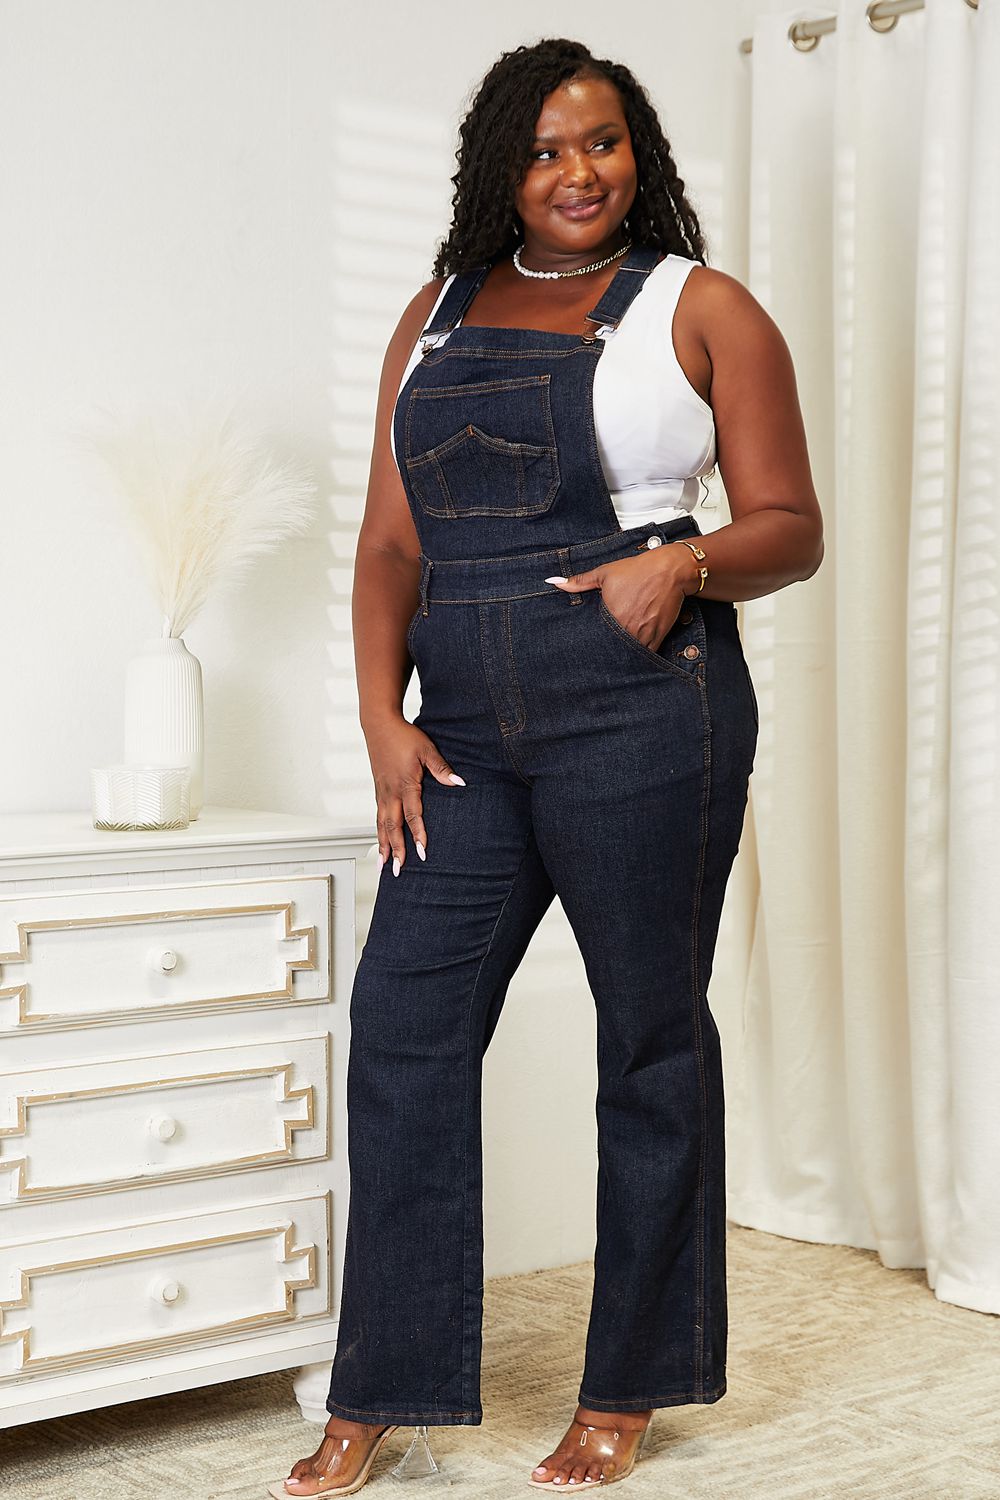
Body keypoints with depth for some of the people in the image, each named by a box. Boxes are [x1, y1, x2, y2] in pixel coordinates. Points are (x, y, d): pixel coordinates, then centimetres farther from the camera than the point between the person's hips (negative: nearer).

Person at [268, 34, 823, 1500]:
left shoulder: (702, 307, 4)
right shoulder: (439, 316, 16)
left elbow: (791, 528, 2)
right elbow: (391, 542, 12)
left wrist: (683, 562, -18)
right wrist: (384, 718, 0)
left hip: (640, 718, -4)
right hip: (465, 730, 4)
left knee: (650, 1036, 4)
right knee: (403, 1022, 1)